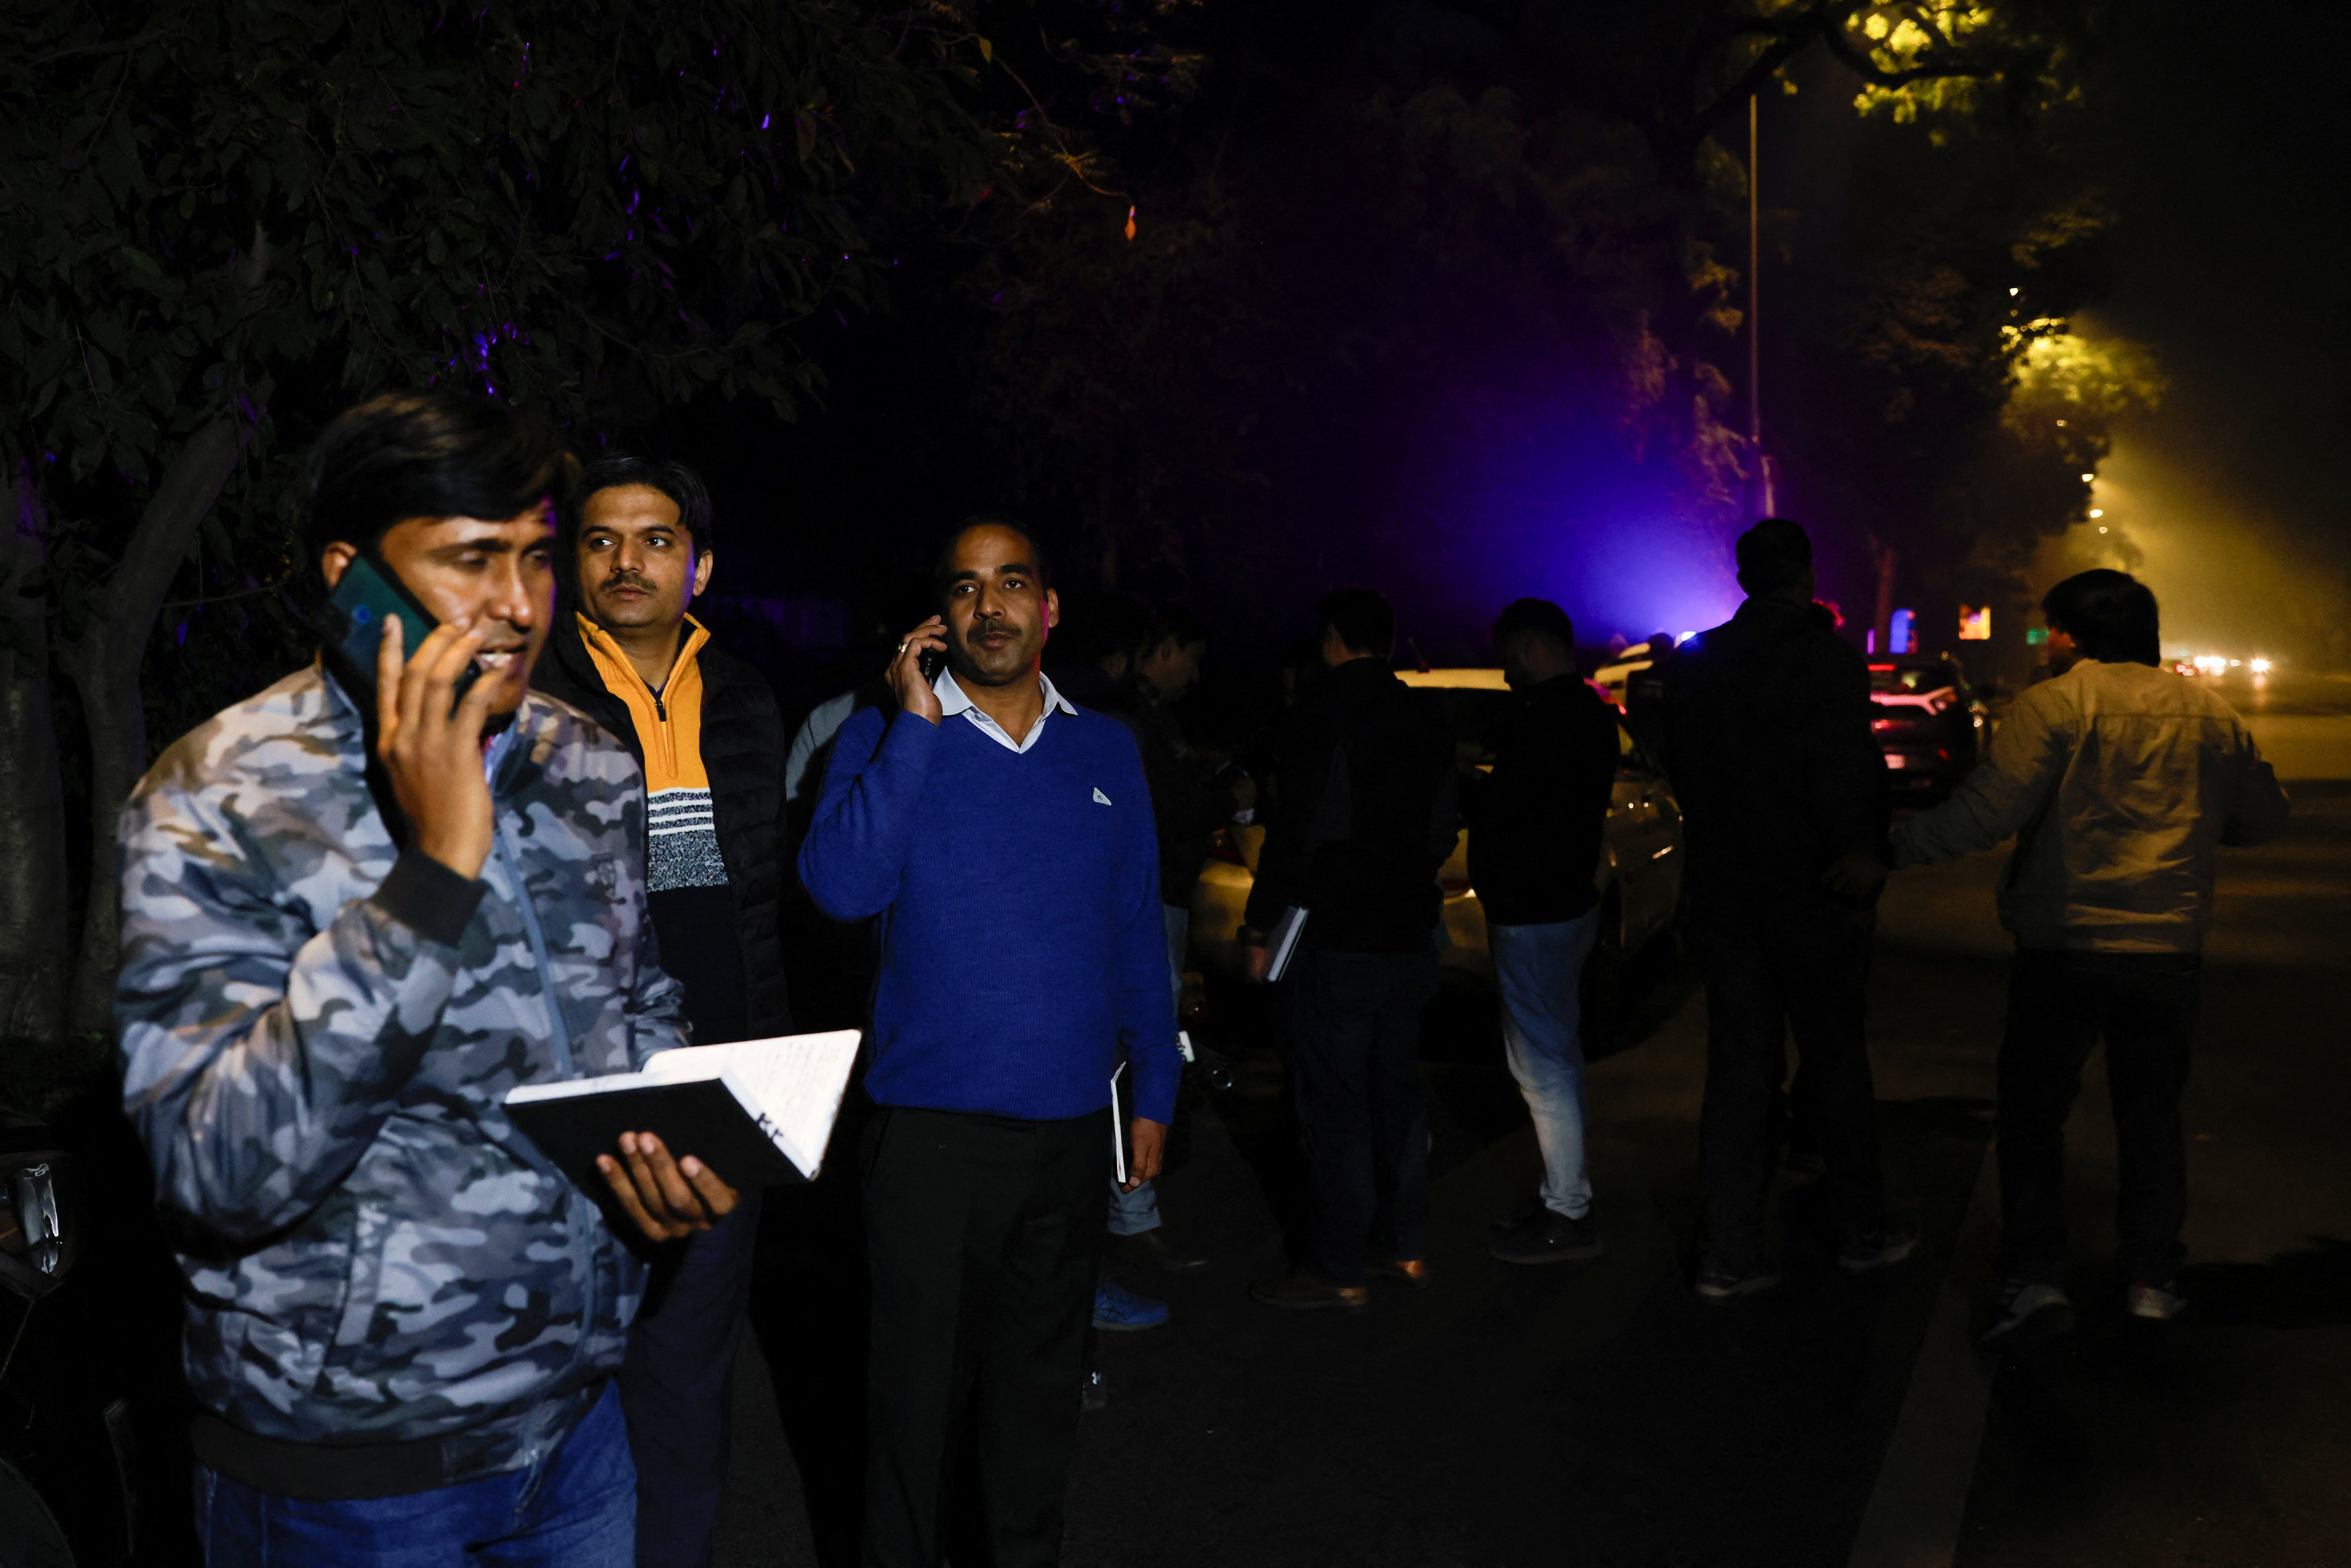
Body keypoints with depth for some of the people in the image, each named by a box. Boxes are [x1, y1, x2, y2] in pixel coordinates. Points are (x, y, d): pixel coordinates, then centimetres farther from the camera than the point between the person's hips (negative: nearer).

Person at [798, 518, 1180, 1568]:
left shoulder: (1106, 752, 7)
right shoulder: (887, 738, -2)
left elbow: (1137, 932, 11)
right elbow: (844, 887, -19)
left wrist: (1152, 1088, 9)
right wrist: (917, 722, -18)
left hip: (1072, 1122, 3)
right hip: (932, 1122, -3)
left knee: (1042, 1374, 16)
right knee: (918, 1373, 9)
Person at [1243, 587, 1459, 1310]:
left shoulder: (1323, 717, -13)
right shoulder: (1422, 720, 10)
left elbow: (1294, 833, -16)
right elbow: (1444, 826, 18)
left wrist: (1258, 926, -9)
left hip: (1339, 943, -8)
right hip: (1409, 936, 8)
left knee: (1335, 1106, -3)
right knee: (1397, 1089, 17)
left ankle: (1337, 1269, 1)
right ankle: (1404, 1245, 25)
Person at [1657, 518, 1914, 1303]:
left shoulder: (1694, 664, 5)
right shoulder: (1828, 660, -12)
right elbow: (1849, 781, -17)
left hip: (1722, 895, 4)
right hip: (1811, 899, -4)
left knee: (1738, 1069, 8)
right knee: (1837, 1065, 11)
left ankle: (1731, 1253, 8)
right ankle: (1861, 1230, 25)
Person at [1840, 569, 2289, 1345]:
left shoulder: (2056, 704, -8)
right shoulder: (2209, 713, 9)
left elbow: (1987, 810, -17)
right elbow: (2264, 817, 17)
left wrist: (1890, 853, -10)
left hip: (2065, 943, -4)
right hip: (2170, 947, 4)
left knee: (2032, 1113, 5)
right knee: (2150, 1115, 16)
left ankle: (2036, 1279, -1)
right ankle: (2152, 1280, 19)